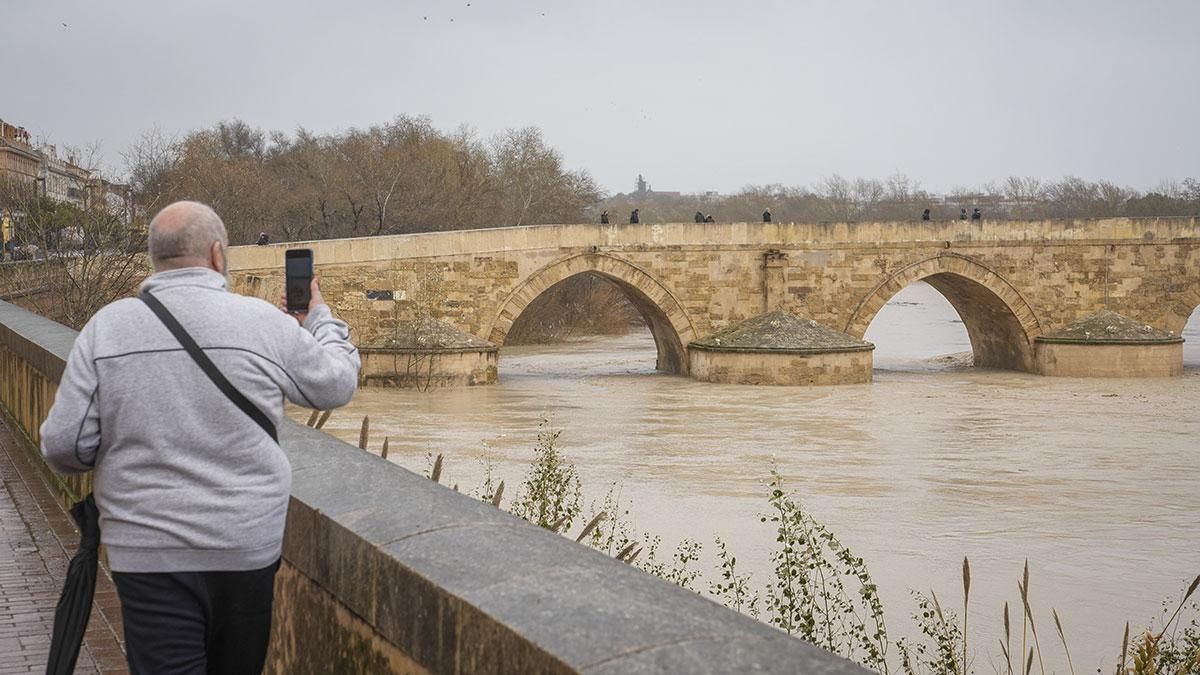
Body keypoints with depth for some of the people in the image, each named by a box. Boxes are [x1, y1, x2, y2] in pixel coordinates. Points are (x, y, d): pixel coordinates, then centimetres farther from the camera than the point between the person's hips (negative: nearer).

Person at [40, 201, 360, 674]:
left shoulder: (106, 327, -4)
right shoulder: (264, 322, -6)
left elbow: (64, 446, -4)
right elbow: (337, 385, 9)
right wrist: (321, 318, 26)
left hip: (150, 555, 0)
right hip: (248, 547, 1)